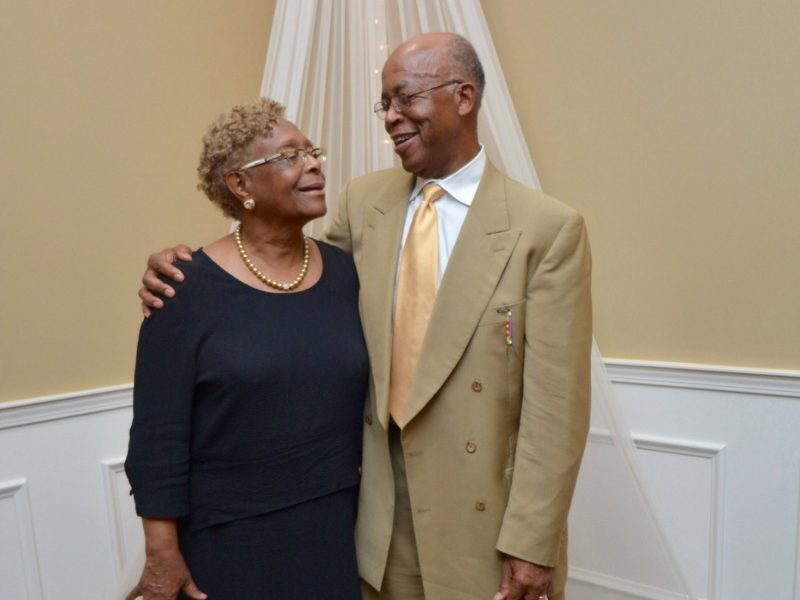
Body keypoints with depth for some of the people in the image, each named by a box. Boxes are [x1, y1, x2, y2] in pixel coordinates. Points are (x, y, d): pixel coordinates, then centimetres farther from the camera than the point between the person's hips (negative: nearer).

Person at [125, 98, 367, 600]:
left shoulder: (343, 271, -1)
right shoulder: (190, 287, -13)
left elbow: (363, 394, 5)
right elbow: (158, 435, -10)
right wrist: (162, 552, -8)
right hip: (228, 541, -3)